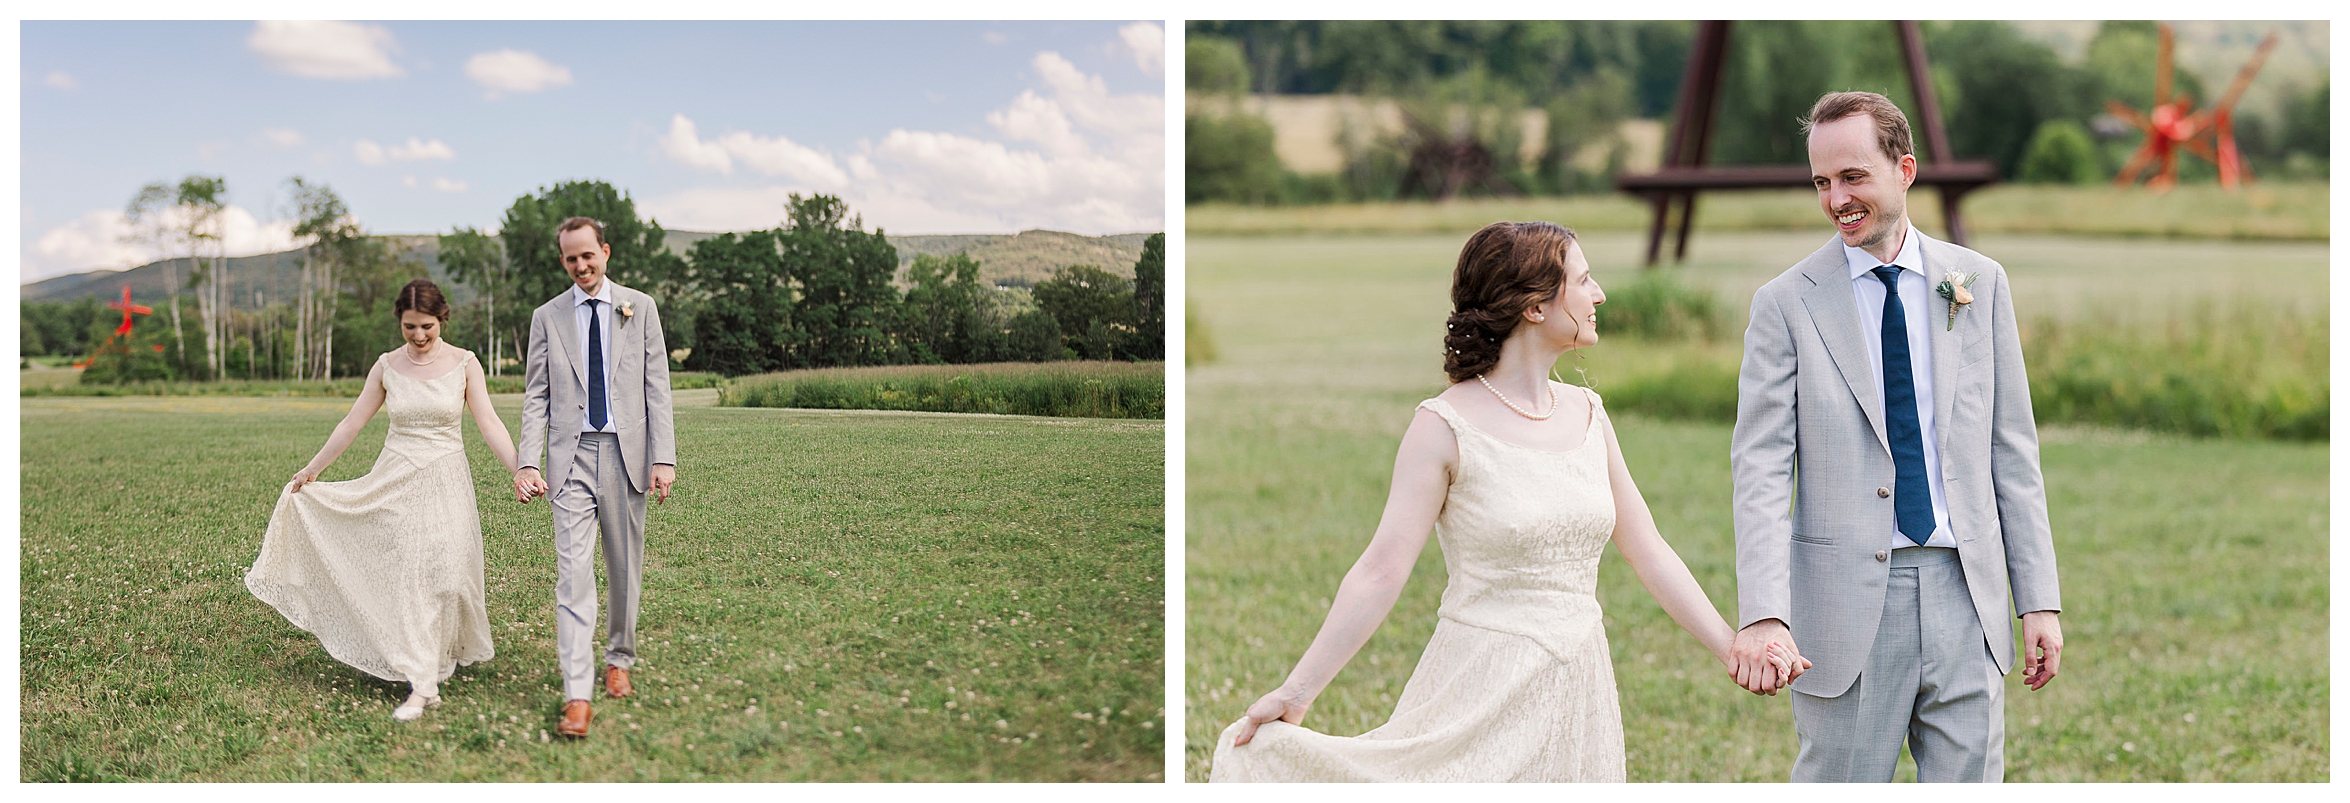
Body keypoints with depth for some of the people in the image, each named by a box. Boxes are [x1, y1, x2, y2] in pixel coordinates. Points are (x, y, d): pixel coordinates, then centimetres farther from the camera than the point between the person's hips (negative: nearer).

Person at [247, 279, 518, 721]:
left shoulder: (463, 363, -2)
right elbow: (352, 423, 12)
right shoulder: (387, 366, 4)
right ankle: (423, 684, 2)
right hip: (395, 482, 1)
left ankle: (449, 649, 9)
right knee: (405, 576, -3)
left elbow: (489, 423, -7)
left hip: (445, 482, -1)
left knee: (443, 571, -11)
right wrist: (310, 470, 16)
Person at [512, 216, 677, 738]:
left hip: (626, 452, 1)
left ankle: (619, 659, 31)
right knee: (573, 573, -9)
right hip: (572, 456, -1)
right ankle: (577, 696, -12)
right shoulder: (548, 317, 7)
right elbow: (536, 397, 6)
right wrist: (528, 463, -6)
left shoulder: (640, 308, 6)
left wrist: (663, 458, -5)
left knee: (625, 568, 10)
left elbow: (657, 387, 3)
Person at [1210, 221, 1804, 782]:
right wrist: (1296, 693, -19)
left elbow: (1647, 550, 10)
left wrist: (1732, 650, 6)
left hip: (1578, 693, 6)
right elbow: (1382, 569, -15)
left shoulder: (1587, 414, 6)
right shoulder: (1445, 426, -12)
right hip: (1483, 693, -6)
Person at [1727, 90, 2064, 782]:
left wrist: (2038, 600, 5)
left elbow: (2013, 451, 9)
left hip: (1964, 594, 3)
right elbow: (1760, 468, -8)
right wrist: (1762, 613, -20)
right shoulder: (1787, 304, -2)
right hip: (1848, 600, -2)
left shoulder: (1981, 284, 7)